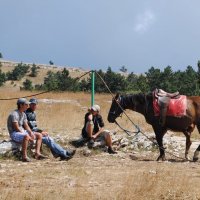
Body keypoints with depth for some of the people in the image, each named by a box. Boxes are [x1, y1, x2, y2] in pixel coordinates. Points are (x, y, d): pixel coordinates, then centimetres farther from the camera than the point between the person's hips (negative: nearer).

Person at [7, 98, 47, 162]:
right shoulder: (14, 114, -18)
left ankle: (37, 153, -9)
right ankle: (24, 156, -33)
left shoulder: (23, 114, 11)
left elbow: (26, 126, 13)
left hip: (23, 132, 10)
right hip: (15, 133, -10)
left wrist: (31, 133, -9)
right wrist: (29, 137, -22)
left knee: (39, 135, 4)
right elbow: (17, 128, -22)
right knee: (26, 136, -39)